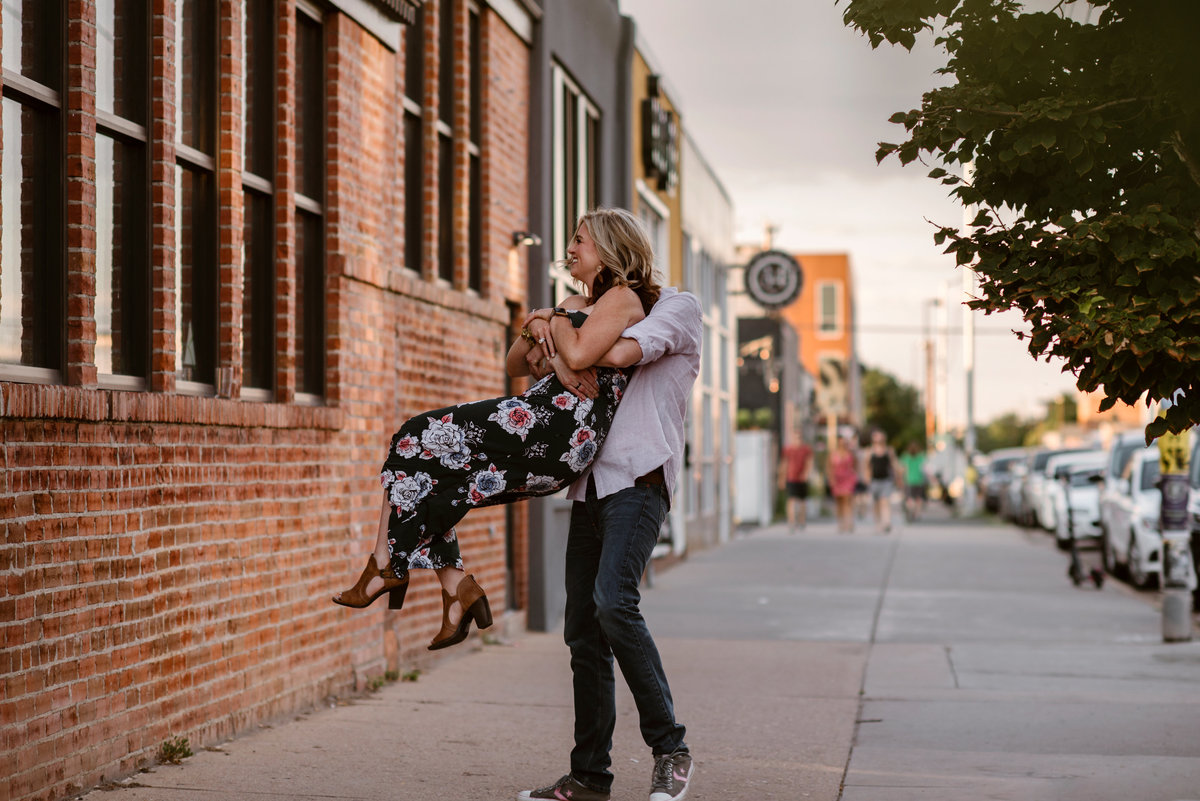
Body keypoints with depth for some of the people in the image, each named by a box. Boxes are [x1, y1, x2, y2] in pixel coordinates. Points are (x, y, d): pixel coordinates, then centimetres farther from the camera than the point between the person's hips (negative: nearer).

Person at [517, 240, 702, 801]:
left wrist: (564, 334, 3)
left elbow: (619, 354, -13)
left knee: (613, 601, -27)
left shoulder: (678, 307, 4)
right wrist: (541, 323, 6)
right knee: (583, 632, 4)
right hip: (591, 485, 8)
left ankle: (670, 749, -20)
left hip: (639, 479, -8)